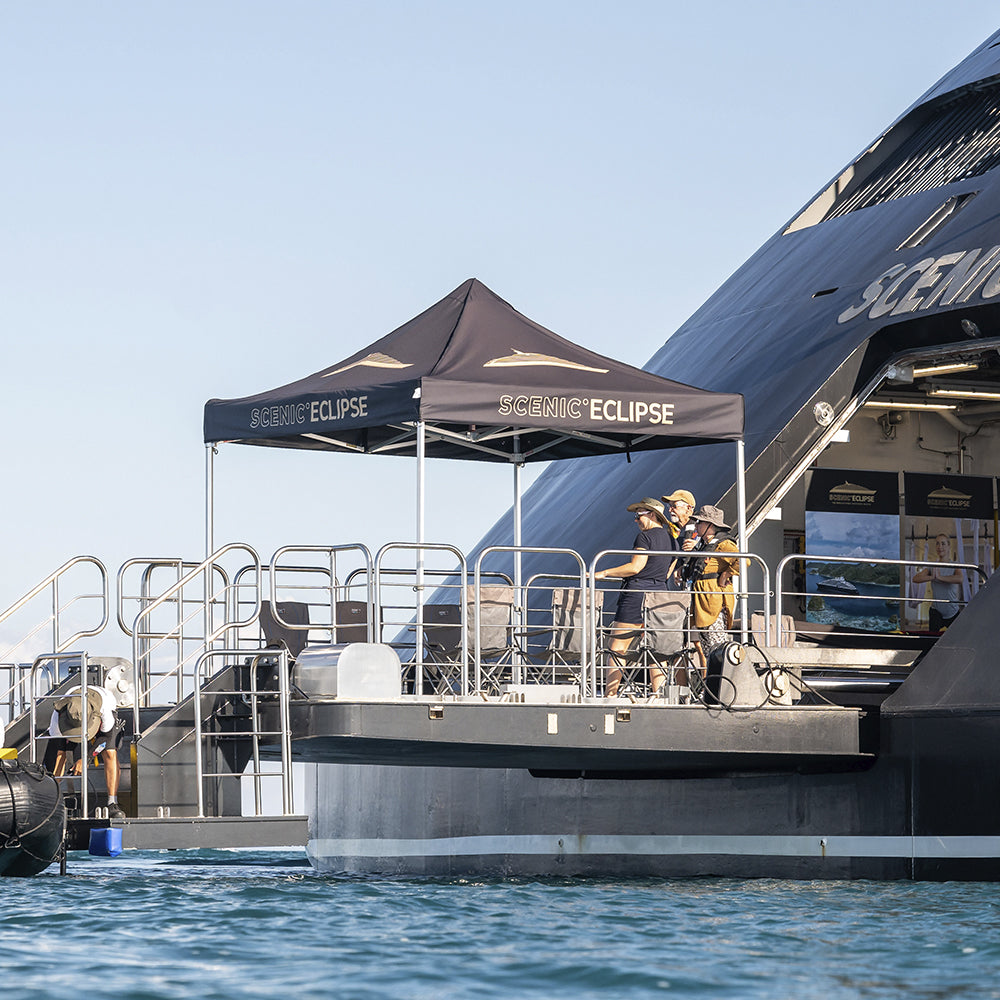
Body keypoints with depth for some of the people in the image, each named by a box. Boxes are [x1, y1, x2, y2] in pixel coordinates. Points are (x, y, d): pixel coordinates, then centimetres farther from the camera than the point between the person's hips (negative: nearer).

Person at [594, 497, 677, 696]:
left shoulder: (645, 537, -10)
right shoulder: (672, 540, 13)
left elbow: (635, 567, -16)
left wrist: (604, 573, -11)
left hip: (637, 593, -8)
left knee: (617, 649, -4)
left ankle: (609, 695, -7)